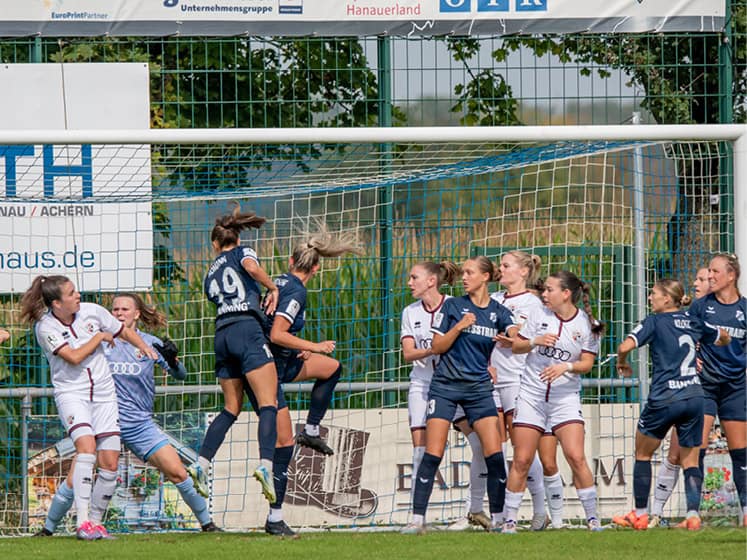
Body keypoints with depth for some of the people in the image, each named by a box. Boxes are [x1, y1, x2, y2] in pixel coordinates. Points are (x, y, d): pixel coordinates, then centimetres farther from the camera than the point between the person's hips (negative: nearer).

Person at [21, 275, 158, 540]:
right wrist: (100, 337, -7)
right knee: (86, 446, -27)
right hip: (71, 393, -4)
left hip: (103, 393, 4)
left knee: (110, 462, -5)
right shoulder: (45, 327, -10)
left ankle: (96, 521, 11)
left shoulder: (92, 312, 0)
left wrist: (144, 346, -1)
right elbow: (74, 357, -18)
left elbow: (125, 331, 16)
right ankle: (82, 521, -29)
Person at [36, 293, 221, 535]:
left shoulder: (150, 343, 3)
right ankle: (48, 528, 6)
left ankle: (207, 523, 7)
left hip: (140, 424, 0)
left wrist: (172, 360, -18)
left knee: (177, 473, -8)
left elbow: (180, 375, 4)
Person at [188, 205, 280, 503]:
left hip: (222, 334, 6)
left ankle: (201, 463, 4)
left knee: (231, 408, 16)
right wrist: (273, 288, 4)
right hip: (247, 329, -6)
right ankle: (265, 464, -33)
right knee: (268, 403, -13)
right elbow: (252, 267, -10)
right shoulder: (242, 252, 12)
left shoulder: (211, 274, 27)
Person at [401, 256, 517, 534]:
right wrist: (459, 326, -15)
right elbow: (438, 346, 0)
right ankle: (417, 519, -5)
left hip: (479, 387, 1)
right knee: (432, 454, -7)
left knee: (494, 453, -8)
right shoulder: (453, 306, 3)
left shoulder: (498, 312, 5)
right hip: (445, 386, -1)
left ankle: (497, 518, 2)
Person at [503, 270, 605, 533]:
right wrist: (535, 341, -12)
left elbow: (587, 363, -2)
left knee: (576, 457, -13)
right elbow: (516, 346, 7)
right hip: (531, 394, 2)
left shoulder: (587, 324, -3)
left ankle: (592, 518, -2)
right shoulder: (540, 316, 2)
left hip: (565, 397, -2)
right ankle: (509, 519, 7)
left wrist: (566, 367, -21)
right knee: (521, 460, -1)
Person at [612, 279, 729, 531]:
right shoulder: (694, 323, 11)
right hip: (694, 397, 4)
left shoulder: (655, 322, -5)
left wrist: (622, 363, 4)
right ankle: (693, 514, -7)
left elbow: (625, 347, -17)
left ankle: (640, 514, 15)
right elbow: (723, 339, 29)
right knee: (690, 461, 9)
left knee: (643, 454, 15)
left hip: (664, 398, -4)